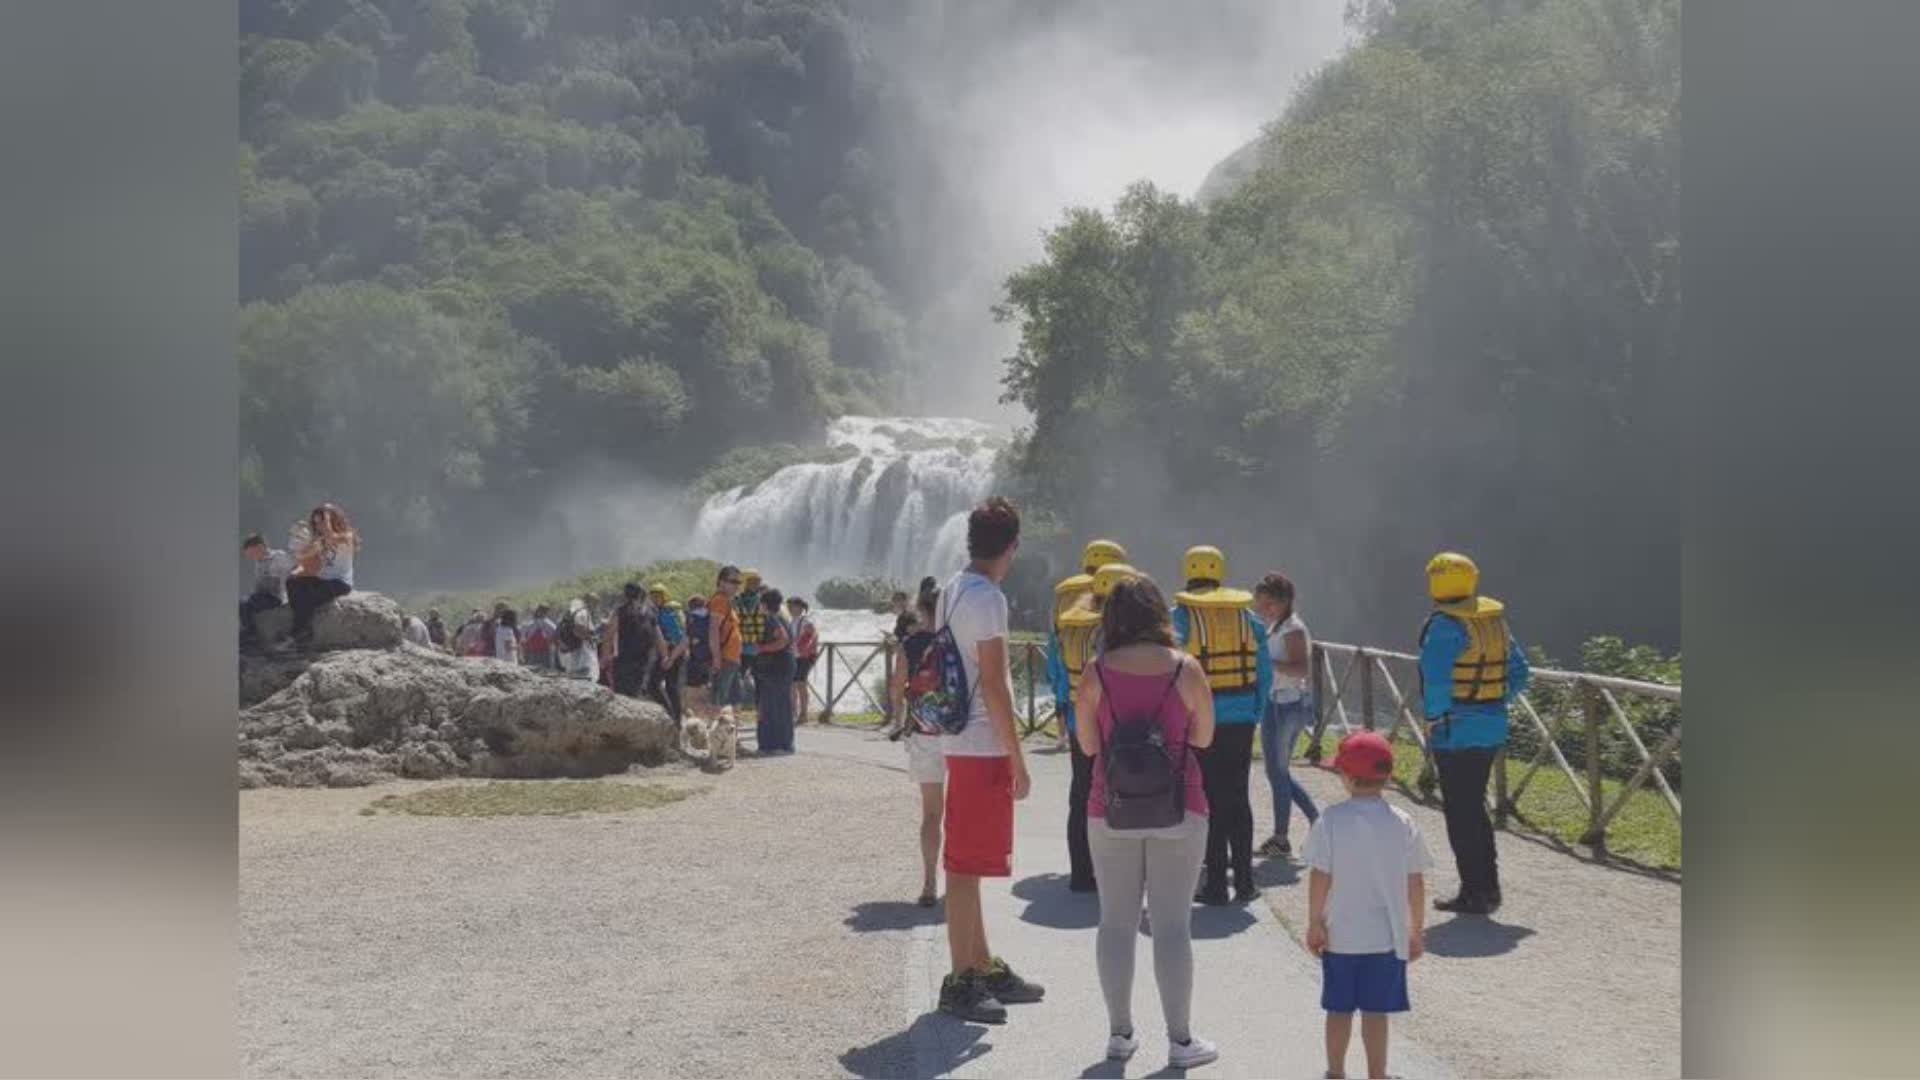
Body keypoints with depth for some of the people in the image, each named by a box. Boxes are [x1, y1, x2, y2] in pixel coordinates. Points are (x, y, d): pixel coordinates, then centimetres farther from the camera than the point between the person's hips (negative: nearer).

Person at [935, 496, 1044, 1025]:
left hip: (961, 742, 10)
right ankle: (960, 981, 1)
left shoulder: (952, 592, 13)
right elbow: (993, 684, -20)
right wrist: (1018, 760, -15)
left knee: (969, 863, 15)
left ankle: (984, 968, 25)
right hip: (983, 747, -10)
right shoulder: (987, 599, -16)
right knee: (967, 866, -4)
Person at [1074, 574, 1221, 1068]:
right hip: (1177, 810, -1)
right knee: (1172, 925, 5)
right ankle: (1180, 1040, 9)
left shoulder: (1096, 673, -6)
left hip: (1111, 812, 1)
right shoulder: (1185, 669, -7)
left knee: (1116, 923, 11)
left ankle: (1120, 1033, 17)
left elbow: (1087, 745, 0)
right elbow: (1203, 737, 3)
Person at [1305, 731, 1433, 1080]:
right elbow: (1416, 882, 0)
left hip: (1340, 934, -1)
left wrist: (1314, 923, -1)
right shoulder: (1402, 823, -4)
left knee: (1339, 1009, 12)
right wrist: (1417, 929, 10)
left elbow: (1320, 877, -11)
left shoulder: (1332, 820, -11)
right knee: (1375, 1011, 7)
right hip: (1387, 936, 1)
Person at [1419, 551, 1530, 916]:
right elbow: (1519, 672, 15)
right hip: (1492, 728, 8)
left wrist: (1434, 717, -16)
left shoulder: (1445, 625, -17)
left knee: (1460, 812, 1)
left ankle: (1476, 892, 4)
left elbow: (1436, 677, -28)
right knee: (1475, 807, 19)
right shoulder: (1495, 619, 9)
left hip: (1456, 731, -8)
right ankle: (1485, 888, 25)